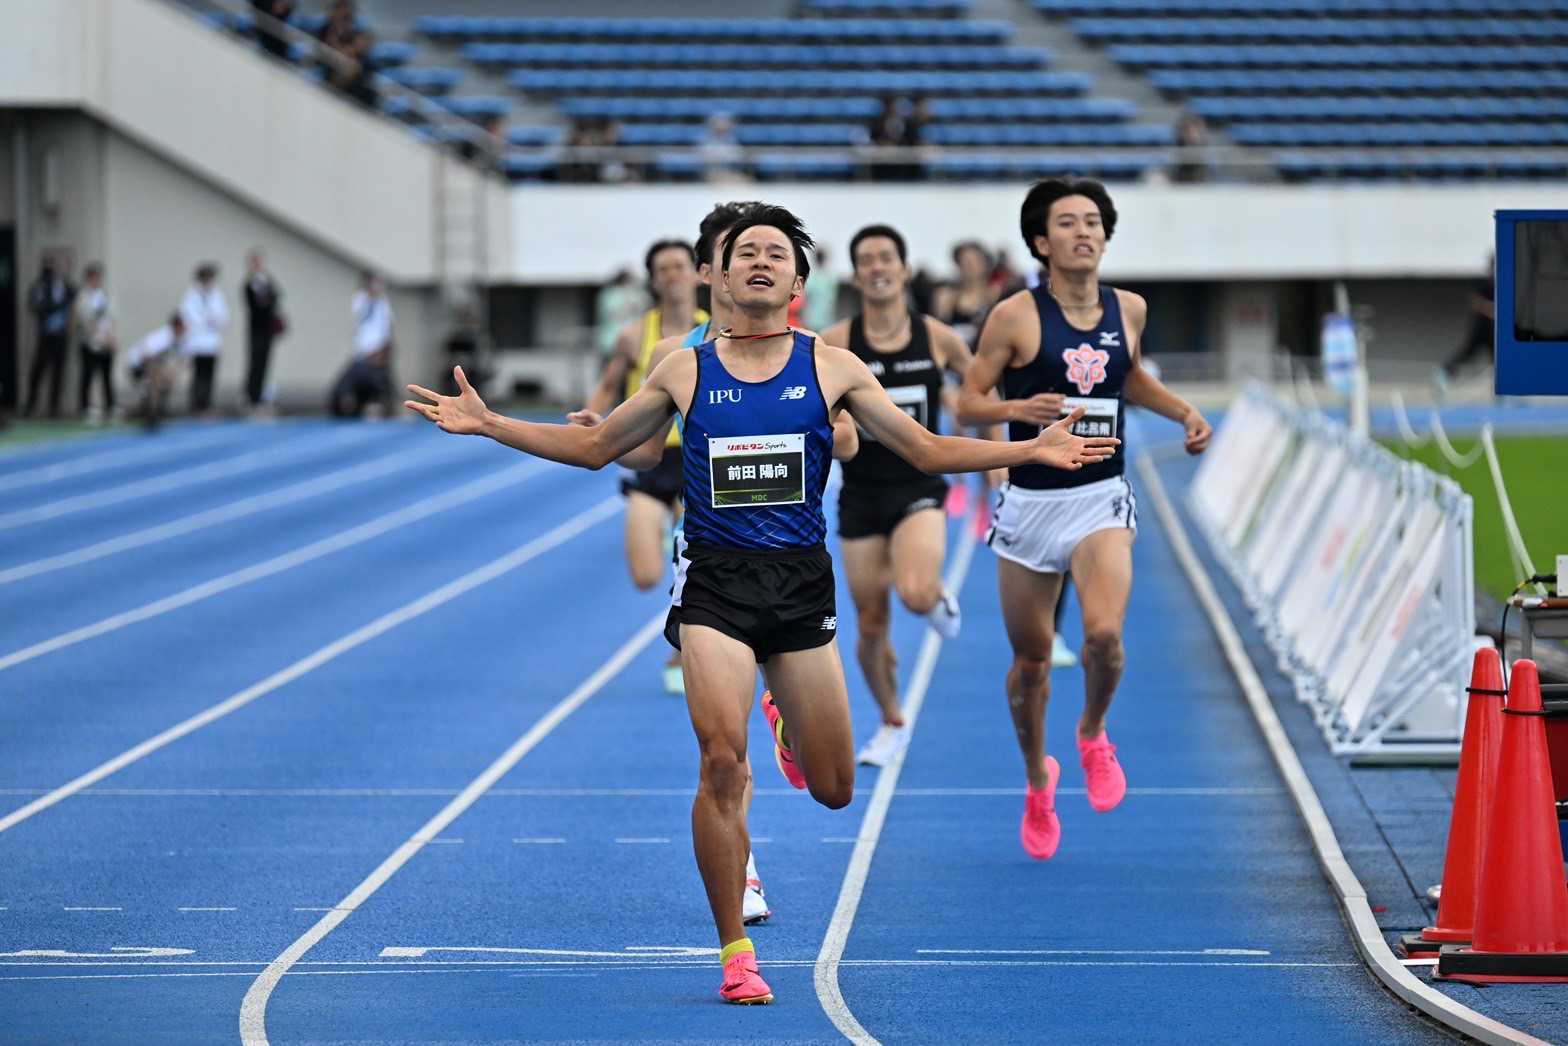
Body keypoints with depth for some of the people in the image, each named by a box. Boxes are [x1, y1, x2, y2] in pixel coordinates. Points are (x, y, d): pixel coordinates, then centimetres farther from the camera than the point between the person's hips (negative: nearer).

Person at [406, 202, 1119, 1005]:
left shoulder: (832, 369, 3)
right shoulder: (684, 372, 4)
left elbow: (927, 450, 9)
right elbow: (594, 446, 15)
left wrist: (1033, 450, -1)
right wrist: (487, 423, 7)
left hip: (801, 581, 1)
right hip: (714, 579, -1)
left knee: (832, 790, 5)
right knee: (722, 761, -17)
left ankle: (787, 718, 43)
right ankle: (735, 954, -6)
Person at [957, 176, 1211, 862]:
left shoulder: (1129, 310, 4)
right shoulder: (1016, 317, -8)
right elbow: (967, 403, -5)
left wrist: (1184, 412, 10)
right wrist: (1020, 408, -24)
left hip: (1102, 499, 1)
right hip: (1030, 503, -1)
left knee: (1104, 632, -24)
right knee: (1031, 658, 8)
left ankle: (1093, 735, 8)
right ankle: (1038, 778, 35)